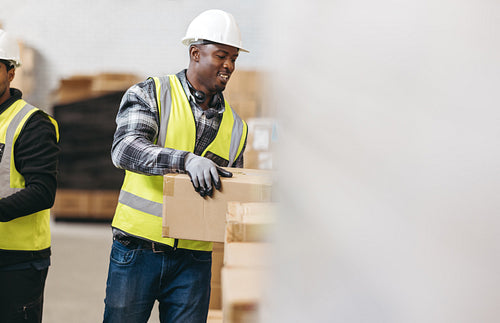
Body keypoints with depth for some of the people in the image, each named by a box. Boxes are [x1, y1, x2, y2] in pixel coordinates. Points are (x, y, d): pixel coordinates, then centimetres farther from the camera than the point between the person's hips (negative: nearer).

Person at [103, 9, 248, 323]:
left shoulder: (235, 125, 12)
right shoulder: (151, 94, -2)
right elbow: (125, 148, -19)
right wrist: (186, 160, -33)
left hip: (193, 259, 3)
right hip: (138, 250, -3)